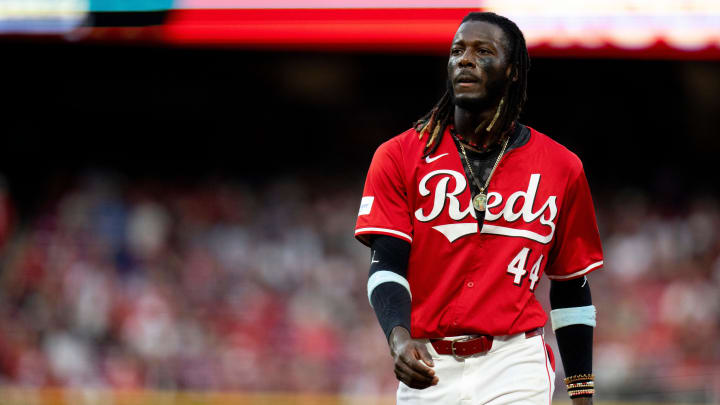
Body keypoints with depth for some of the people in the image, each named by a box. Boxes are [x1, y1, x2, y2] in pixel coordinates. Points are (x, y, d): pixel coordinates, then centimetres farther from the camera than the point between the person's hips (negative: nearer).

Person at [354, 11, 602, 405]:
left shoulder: (561, 168, 7)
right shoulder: (399, 157, 4)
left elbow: (571, 287, 12)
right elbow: (386, 265, -5)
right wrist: (399, 337, -25)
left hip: (515, 366, -1)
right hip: (427, 368, 1)